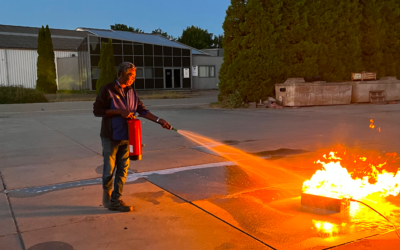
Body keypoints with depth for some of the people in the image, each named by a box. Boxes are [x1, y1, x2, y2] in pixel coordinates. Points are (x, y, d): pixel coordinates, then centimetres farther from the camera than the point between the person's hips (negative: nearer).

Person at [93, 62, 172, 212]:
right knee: (109, 169, 4)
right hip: (111, 137, -5)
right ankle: (106, 197, 26)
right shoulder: (107, 90, -9)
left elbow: (142, 110, 6)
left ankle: (115, 201, 16)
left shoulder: (131, 92, 8)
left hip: (126, 137, 5)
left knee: (123, 169, 6)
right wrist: (119, 112, -19)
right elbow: (97, 110, -12)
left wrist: (159, 120, -5)